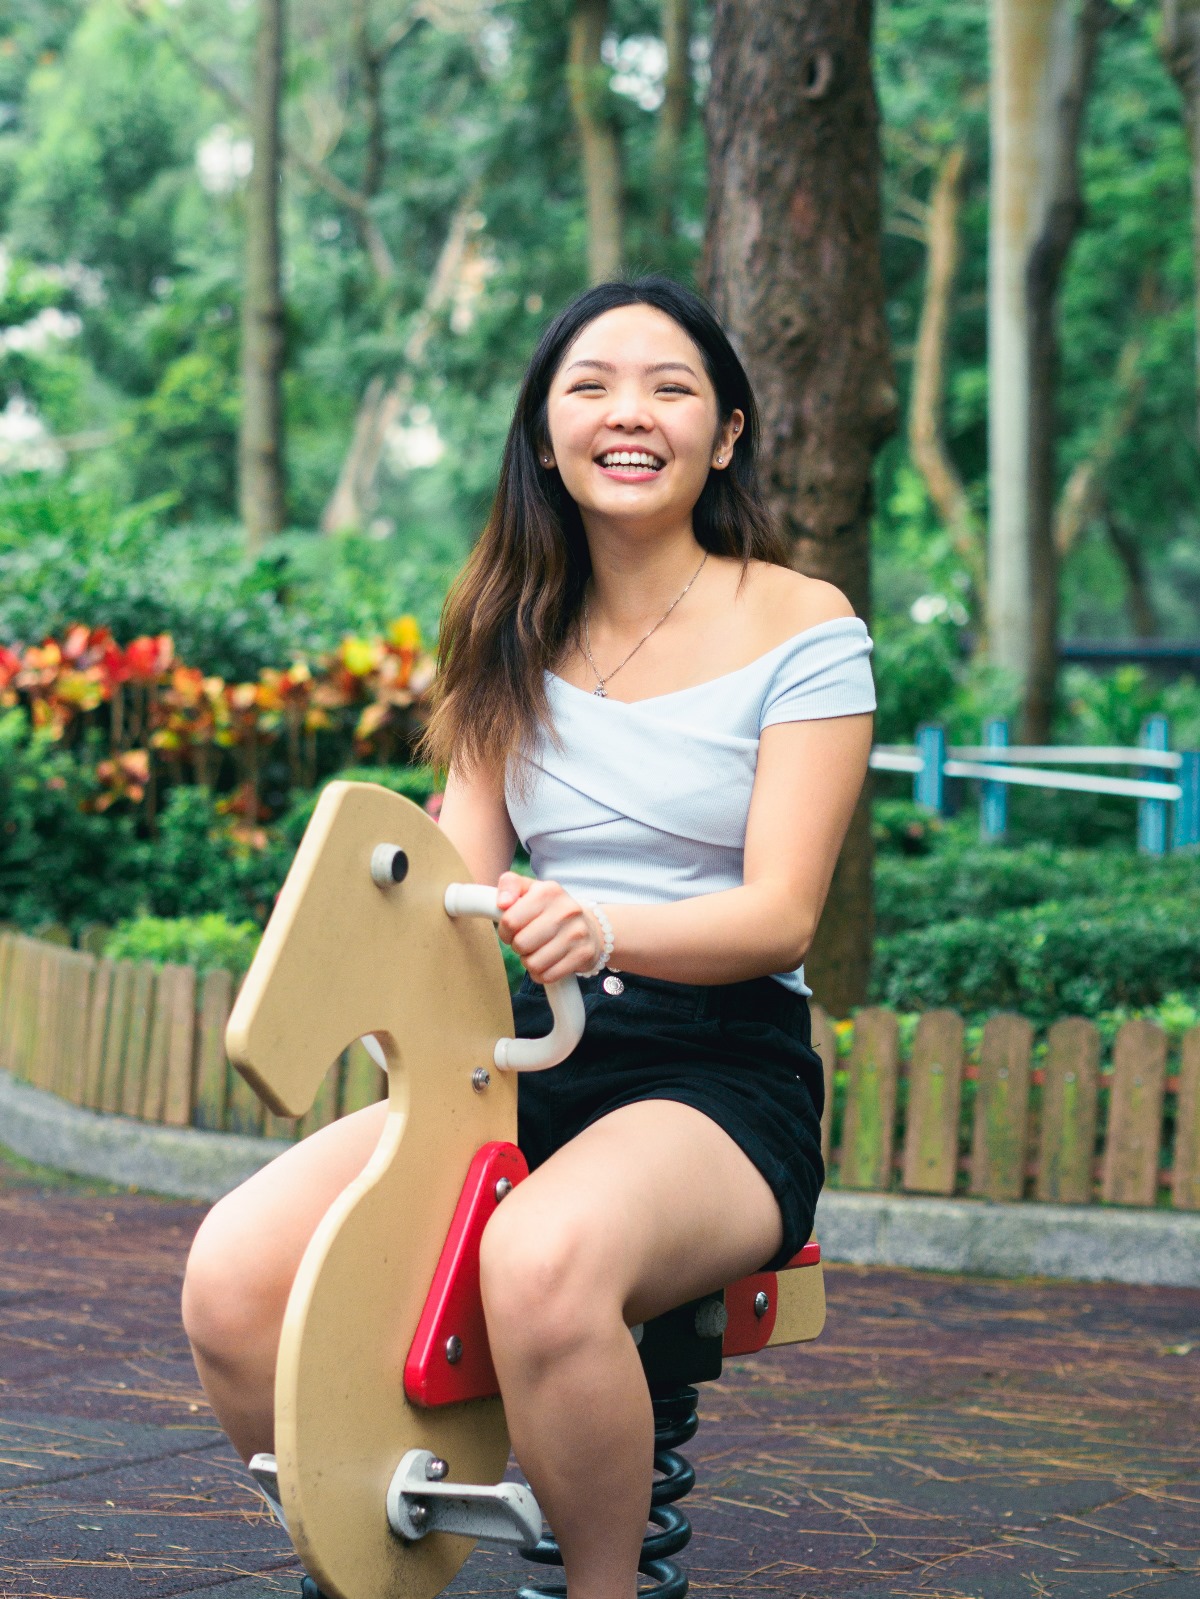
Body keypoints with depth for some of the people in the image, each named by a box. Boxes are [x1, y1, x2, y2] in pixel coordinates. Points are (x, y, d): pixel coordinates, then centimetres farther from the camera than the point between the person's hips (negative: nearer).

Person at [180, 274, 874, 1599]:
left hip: (722, 1076, -4)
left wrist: (605, 929, -30)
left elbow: (782, 913, -10)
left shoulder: (802, 630, -1)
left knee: (541, 1263, -39)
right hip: (523, 1057, 5)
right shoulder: (516, 640, 14)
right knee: (236, 1270, -22)